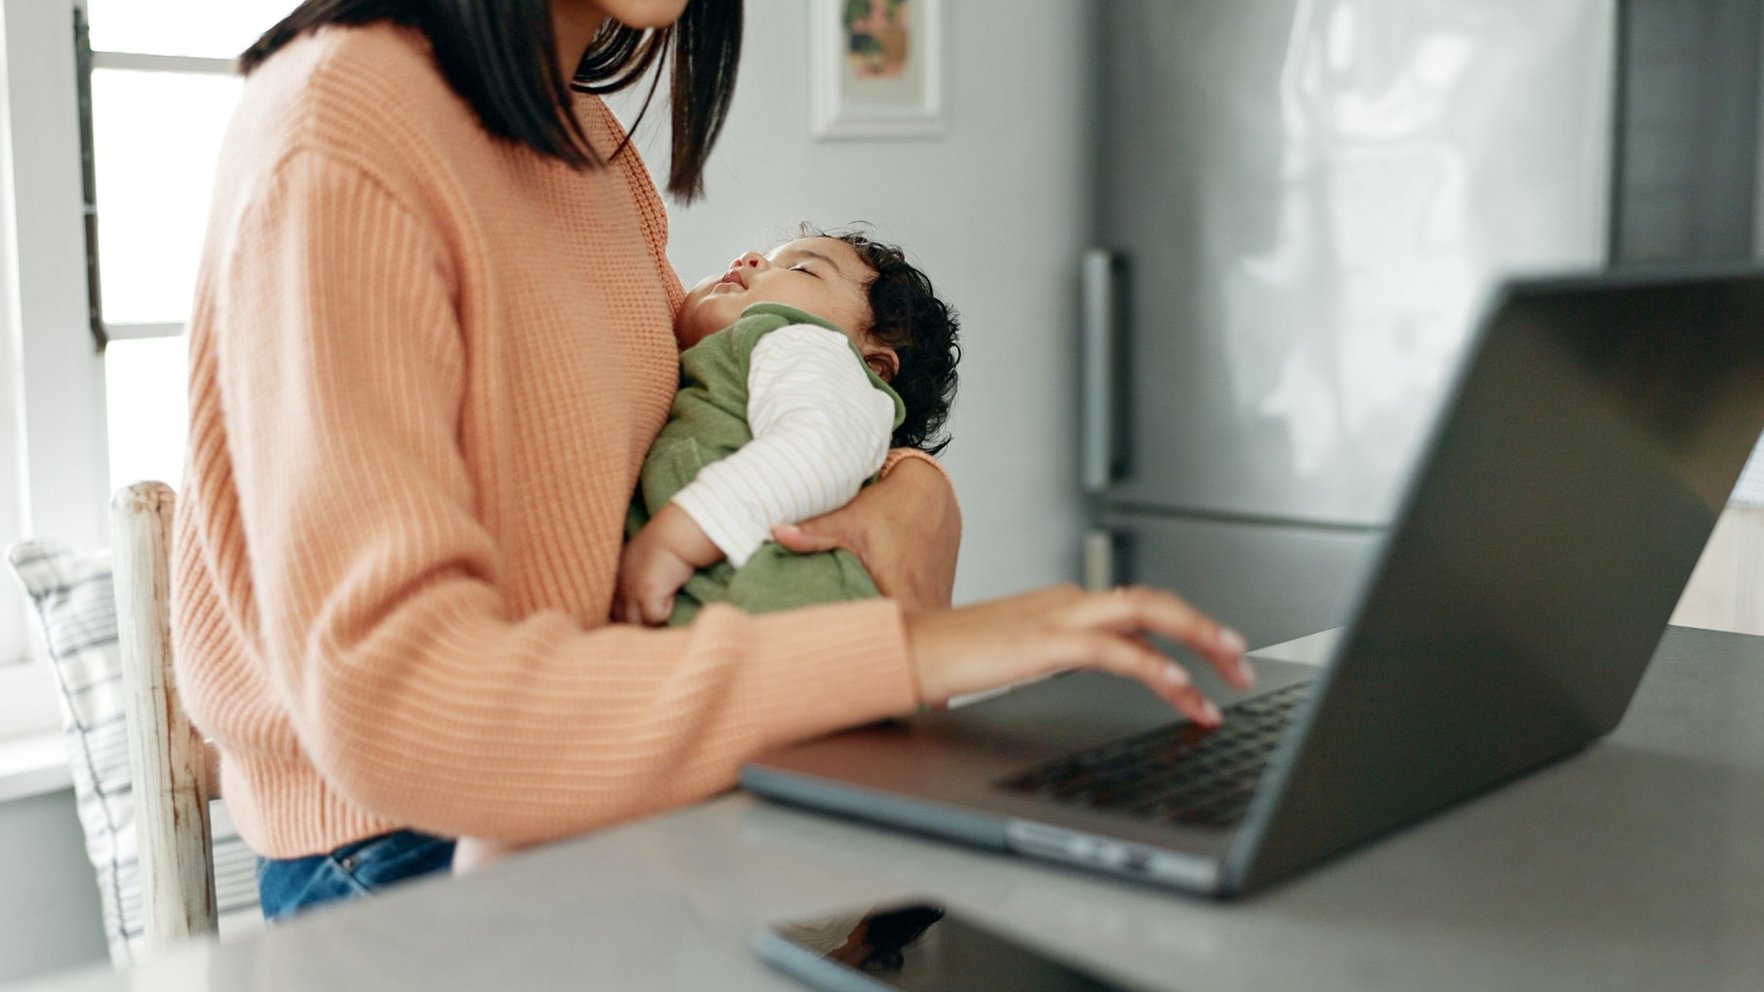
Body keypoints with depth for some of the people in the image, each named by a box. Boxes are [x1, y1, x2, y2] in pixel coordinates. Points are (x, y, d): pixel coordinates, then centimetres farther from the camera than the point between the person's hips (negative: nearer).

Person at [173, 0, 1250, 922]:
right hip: (404, 852, -7)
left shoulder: (585, 132, 7)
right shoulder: (340, 151, -20)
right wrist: (901, 652, -34)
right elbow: (387, 702, -30)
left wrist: (912, 490, -7)